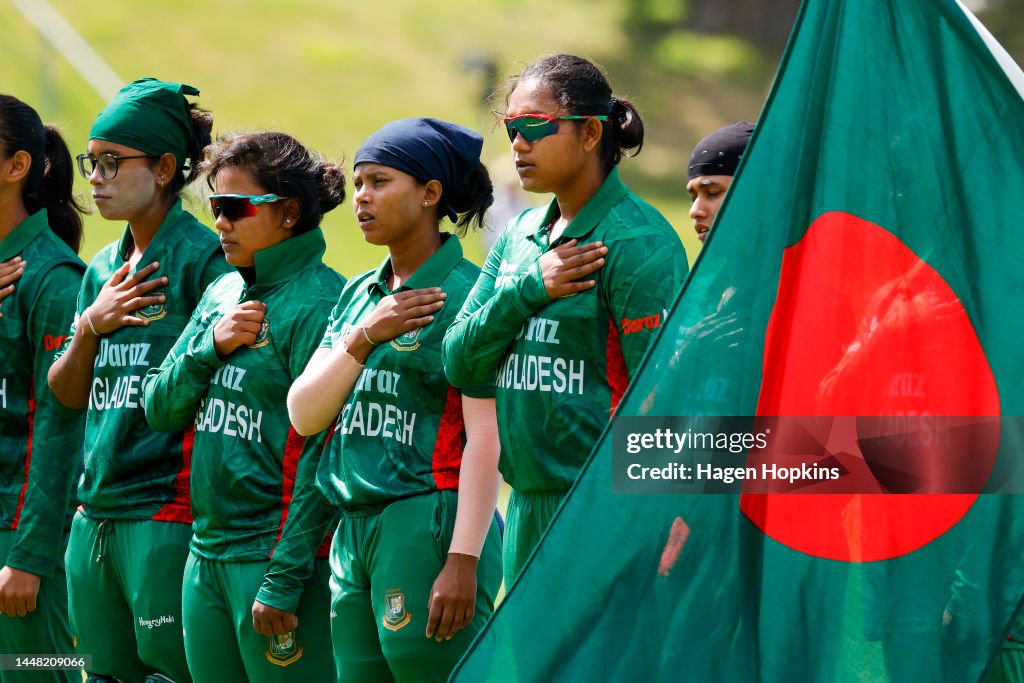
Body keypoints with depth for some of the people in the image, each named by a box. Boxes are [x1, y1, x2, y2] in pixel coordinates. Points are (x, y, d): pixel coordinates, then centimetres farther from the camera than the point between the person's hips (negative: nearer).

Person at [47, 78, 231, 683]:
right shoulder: (103, 269, 16)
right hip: (97, 513, 8)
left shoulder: (203, 257, -7)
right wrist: (92, 324, -1)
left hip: (169, 513, -8)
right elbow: (67, 394, 13)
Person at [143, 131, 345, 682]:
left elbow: (320, 454, -16)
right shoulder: (221, 294, 13)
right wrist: (211, 344, -7)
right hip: (206, 550, 8)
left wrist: (284, 580, -18)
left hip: (276, 549, -8)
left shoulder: (317, 302, -12)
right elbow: (160, 409, 12)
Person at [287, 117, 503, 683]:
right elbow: (303, 415, 8)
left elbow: (485, 439, -13)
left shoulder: (466, 295, -7)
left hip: (429, 525, -7)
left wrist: (464, 561, -20)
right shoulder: (359, 295, 16)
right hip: (356, 530, 7)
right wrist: (363, 337, -7)